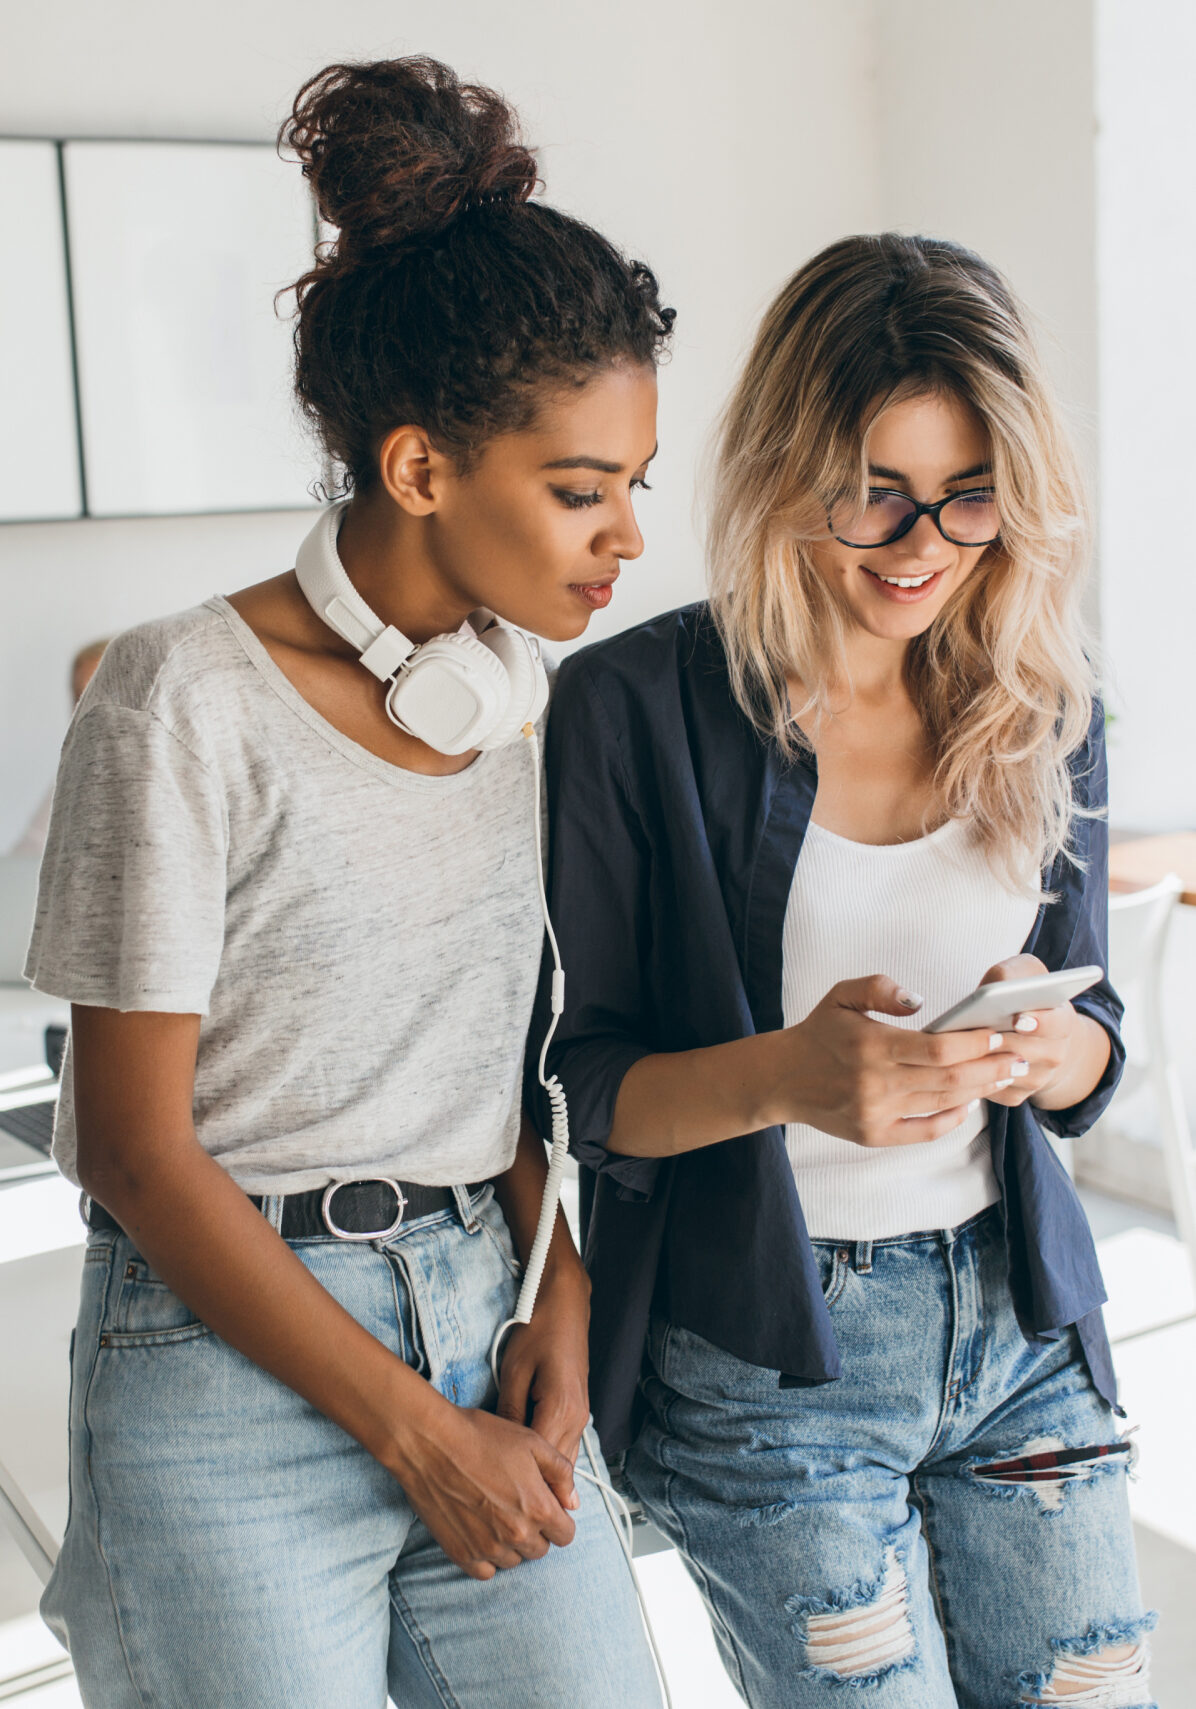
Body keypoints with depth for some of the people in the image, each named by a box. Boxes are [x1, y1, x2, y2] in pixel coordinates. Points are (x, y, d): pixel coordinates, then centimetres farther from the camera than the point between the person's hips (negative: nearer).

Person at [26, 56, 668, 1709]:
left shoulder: (524, 692, 4)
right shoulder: (188, 699, -14)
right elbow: (136, 1148, -13)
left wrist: (561, 1300, -2)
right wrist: (418, 1431, -10)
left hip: (485, 1314, 5)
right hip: (230, 1364, -5)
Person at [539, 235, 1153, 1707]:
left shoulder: (1043, 707, 2)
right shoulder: (634, 707, -12)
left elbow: (1091, 1035, 8)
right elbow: (574, 1084, -9)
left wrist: (1057, 1047, -16)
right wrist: (779, 1078, -28)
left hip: (1019, 1317, 5)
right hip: (762, 1360, -4)